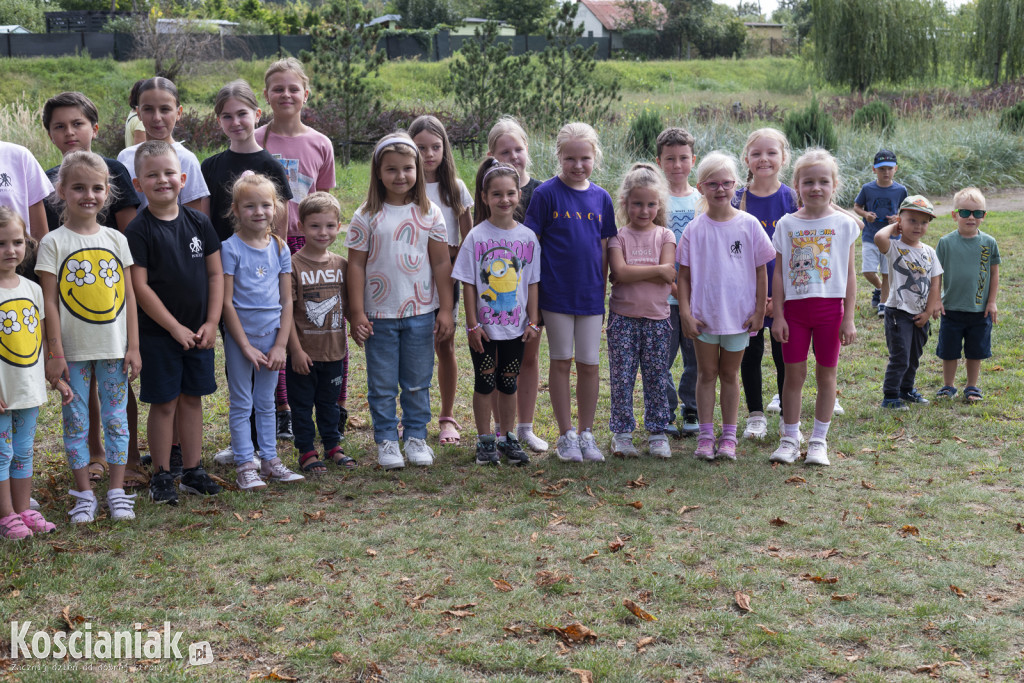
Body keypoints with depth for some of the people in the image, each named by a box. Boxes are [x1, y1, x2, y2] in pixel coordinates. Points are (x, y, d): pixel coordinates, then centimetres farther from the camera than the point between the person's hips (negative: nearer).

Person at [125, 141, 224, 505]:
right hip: (158, 332, -4)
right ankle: (161, 475, 14)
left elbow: (215, 273, 5)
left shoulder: (199, 222, 2)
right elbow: (139, 287, -13)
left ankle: (192, 471, 21)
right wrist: (175, 327, -14)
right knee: (164, 402, 2)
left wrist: (211, 323, -3)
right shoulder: (139, 230, -10)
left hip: (199, 332, 4)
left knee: (192, 398, 11)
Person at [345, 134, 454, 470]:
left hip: (420, 313, 1)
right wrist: (357, 313, -6)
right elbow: (356, 265, -2)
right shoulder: (367, 216, -2)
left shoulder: (429, 213, 2)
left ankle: (416, 438, 23)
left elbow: (442, 263, 3)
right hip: (379, 315, -1)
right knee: (382, 385, 6)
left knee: (418, 383, 10)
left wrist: (445, 310, 0)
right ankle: (386, 441, 18)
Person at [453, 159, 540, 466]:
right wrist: (473, 324, -9)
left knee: (508, 383, 11)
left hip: (515, 326, 2)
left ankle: (507, 438, 24)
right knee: (485, 383, 5)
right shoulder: (476, 237, -7)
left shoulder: (528, 237, 0)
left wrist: (533, 321, 2)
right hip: (484, 326, -2)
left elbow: (532, 283, 5)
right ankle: (484, 441, 17)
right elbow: (469, 283, -6)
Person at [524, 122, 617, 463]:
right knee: (561, 362, 6)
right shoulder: (547, 194, -6)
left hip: (590, 294, 3)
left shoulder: (601, 198, 5)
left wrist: (602, 290, 10)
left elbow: (604, 248, 11)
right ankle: (566, 435, 16)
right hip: (556, 292, -3)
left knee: (589, 364, 6)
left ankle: (586, 433, 20)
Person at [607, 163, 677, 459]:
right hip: (623, 316, -1)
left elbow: (667, 275, -9)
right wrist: (656, 270, -12)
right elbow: (620, 272, -14)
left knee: (656, 378, 5)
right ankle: (622, 432, 10)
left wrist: (633, 273, -13)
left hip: (656, 316, 1)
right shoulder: (618, 237, 2)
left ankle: (657, 432, 14)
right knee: (621, 377, 0)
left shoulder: (665, 235, 6)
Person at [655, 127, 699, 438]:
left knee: (696, 356, 7)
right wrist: (670, 283, -13)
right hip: (663, 295, -3)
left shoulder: (702, 201, 9)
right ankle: (665, 413, 15)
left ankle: (692, 410, 22)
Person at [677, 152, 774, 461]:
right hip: (703, 316, 0)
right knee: (707, 373, 8)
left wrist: (759, 311, -2)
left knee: (730, 374, 12)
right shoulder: (694, 229, -3)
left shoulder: (749, 225, -3)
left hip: (739, 316, 0)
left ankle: (729, 436, 19)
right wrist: (685, 313, -6)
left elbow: (761, 271, 1)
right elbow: (684, 275, 0)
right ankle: (706, 436, 15)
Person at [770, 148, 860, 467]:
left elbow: (849, 274, 1)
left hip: (830, 307, -1)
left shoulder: (843, 223, 1)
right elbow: (779, 272, 4)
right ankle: (790, 440, 15)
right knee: (794, 373, 4)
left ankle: (819, 441, 17)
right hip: (795, 308, 1)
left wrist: (849, 318, -3)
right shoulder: (787, 224, 3)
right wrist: (777, 314, -1)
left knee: (826, 373, 6)